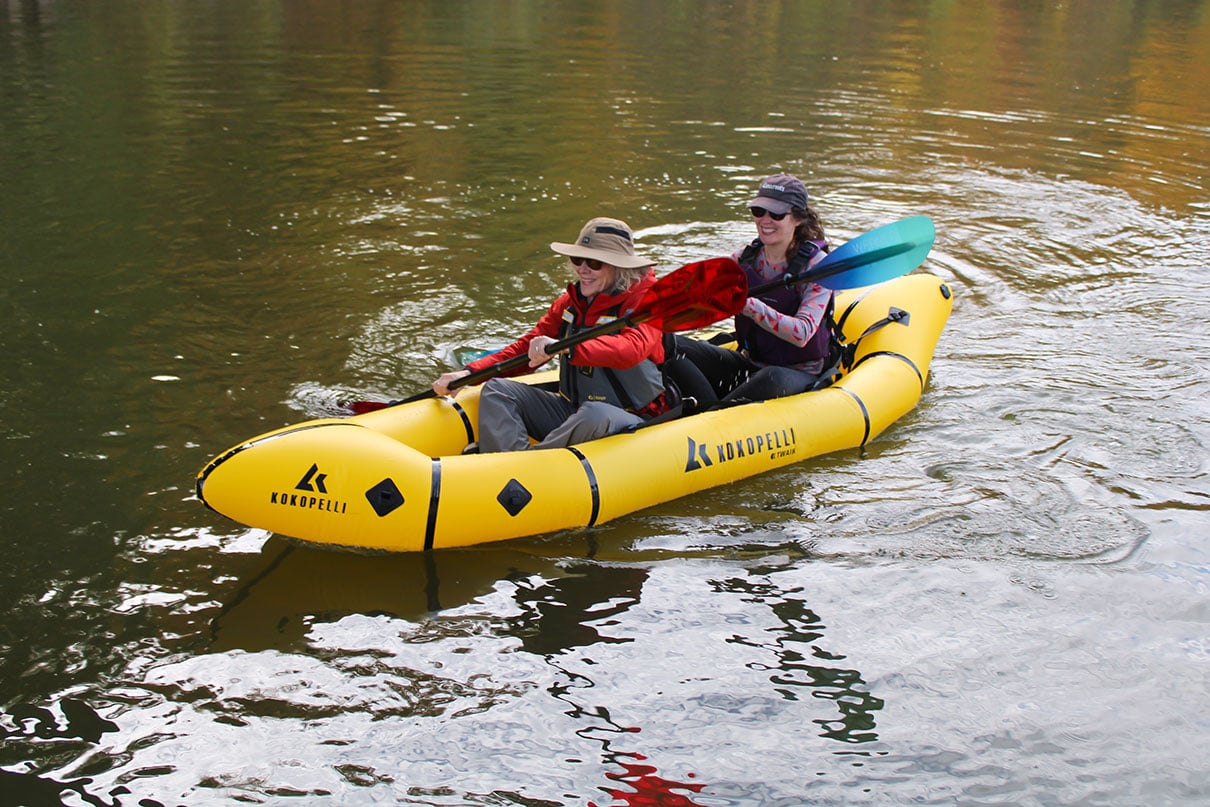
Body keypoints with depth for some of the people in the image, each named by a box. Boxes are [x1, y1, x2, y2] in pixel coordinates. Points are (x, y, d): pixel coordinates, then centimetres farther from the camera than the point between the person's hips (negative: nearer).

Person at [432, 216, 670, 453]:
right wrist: (469, 373, -2)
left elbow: (631, 349, -34)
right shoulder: (570, 302, 9)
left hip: (630, 422, -7)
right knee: (497, 390, -8)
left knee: (595, 414, -40)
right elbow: (524, 349, 11)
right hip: (570, 410, 7)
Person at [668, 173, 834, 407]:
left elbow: (802, 334, -25)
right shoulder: (745, 258, 4)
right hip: (748, 365, 5)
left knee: (773, 379, -42)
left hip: (799, 376, -5)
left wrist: (748, 304, -39)